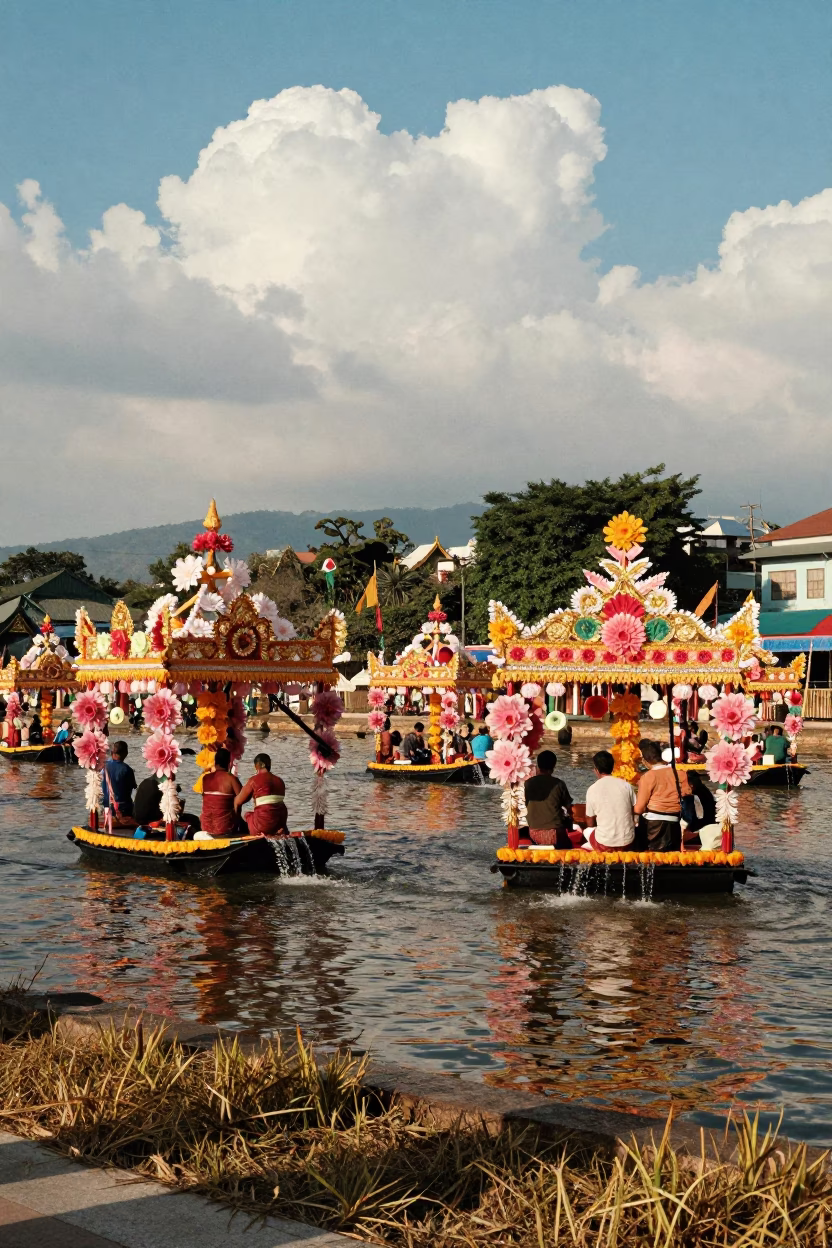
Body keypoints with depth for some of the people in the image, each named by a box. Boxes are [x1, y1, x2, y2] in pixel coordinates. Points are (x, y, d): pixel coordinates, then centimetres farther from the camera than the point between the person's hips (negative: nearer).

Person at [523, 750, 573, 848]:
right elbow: (569, 810, 2)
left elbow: (527, 808, 10)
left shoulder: (528, 783, 0)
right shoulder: (558, 784, -6)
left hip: (534, 833, 3)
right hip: (554, 833, -3)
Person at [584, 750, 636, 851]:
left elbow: (590, 823, 3)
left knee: (587, 830, 32)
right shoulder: (626, 785, -2)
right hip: (628, 842, 2)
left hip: (605, 845, -2)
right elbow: (633, 811, 8)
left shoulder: (592, 790, -7)